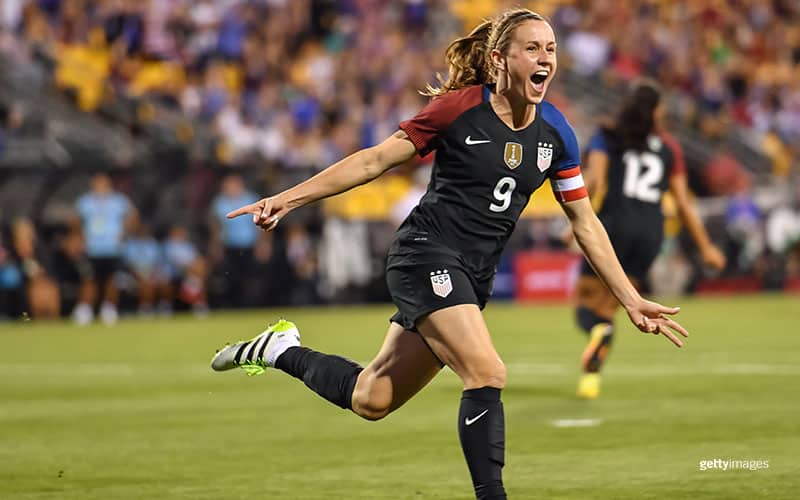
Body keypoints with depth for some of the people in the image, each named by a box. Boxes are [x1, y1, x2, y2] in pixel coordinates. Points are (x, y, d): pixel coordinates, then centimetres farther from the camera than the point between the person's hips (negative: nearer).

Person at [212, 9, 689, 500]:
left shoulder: (555, 132, 2)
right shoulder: (458, 108, -12)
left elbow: (586, 223, 10)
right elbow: (375, 161, -6)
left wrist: (632, 300, 7)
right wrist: (289, 198, -11)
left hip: (472, 278, 6)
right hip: (426, 255, -6)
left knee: (372, 399, 11)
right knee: (487, 373, -24)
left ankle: (281, 351, 33)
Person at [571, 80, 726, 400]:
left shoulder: (607, 137, 8)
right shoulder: (669, 147, 15)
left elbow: (594, 182, -9)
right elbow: (684, 204, 13)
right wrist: (705, 247, 20)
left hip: (614, 223, -3)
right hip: (651, 231, 3)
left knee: (587, 304, 3)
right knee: (608, 307, 12)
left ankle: (598, 331, -33)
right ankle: (592, 375, -5)